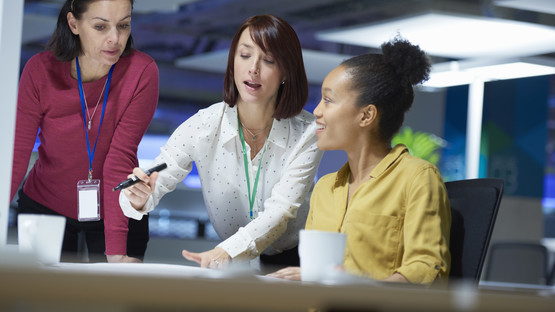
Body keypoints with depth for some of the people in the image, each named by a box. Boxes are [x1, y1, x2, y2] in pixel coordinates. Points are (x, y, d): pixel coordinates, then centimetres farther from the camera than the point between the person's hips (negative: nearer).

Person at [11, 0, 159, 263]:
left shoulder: (142, 71, -20)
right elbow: (17, 155, -18)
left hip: (117, 212, -1)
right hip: (44, 208, 1)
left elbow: (121, 158, -23)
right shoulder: (40, 70, -16)